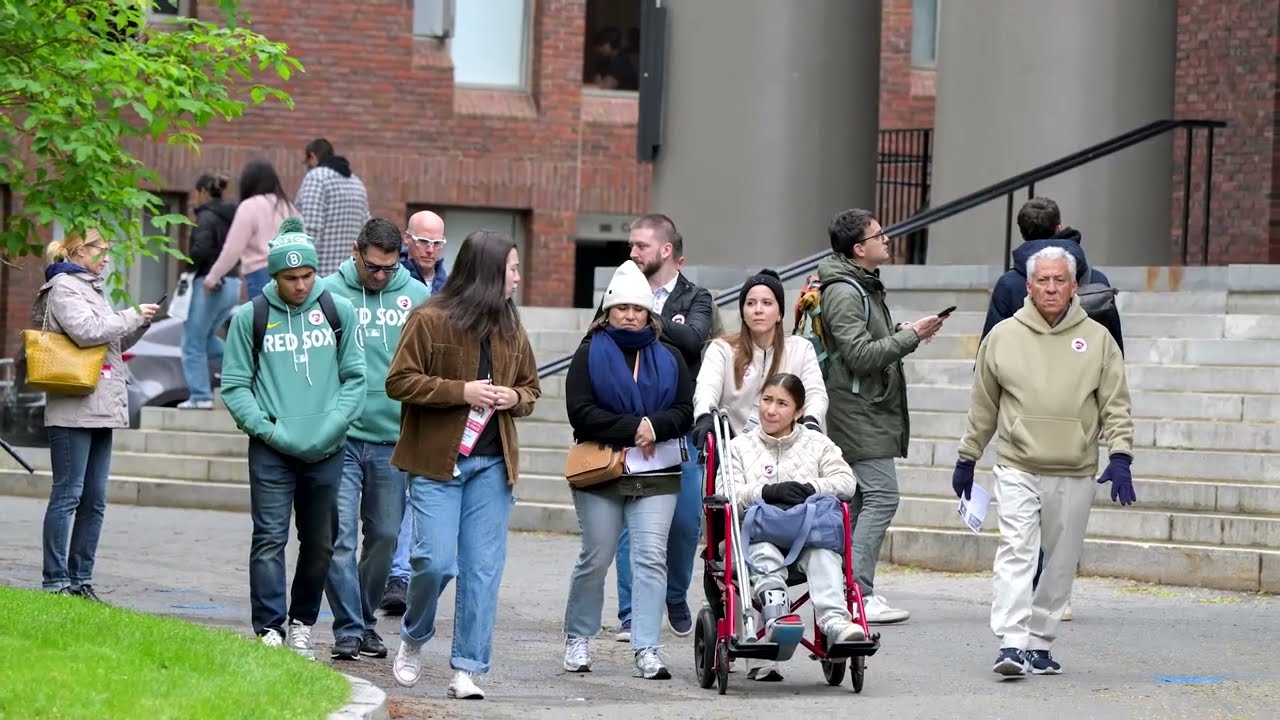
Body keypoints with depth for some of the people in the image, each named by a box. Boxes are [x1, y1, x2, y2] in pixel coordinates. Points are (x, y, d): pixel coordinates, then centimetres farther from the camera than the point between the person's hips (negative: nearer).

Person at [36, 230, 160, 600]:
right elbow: (86, 331, -19)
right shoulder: (64, 287, -5)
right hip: (73, 409, -9)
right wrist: (133, 316, -10)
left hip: (100, 409, 9)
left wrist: (140, 324, 9)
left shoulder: (93, 289, 23)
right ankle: (56, 580, -7)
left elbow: (114, 343, 25)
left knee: (94, 499, 8)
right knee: (68, 494, -8)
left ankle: (81, 579, 12)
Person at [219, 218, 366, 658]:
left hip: (326, 451, 2)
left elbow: (354, 377, 7)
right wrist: (269, 430, -9)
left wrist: (331, 426, -7)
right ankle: (269, 629, -8)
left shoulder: (339, 312, 5)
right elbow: (234, 385, 2)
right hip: (271, 451, -2)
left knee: (320, 545, 9)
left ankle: (302, 625, 24)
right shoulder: (250, 318, 1)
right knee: (270, 539, -9)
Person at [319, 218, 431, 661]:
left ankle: (366, 620, 25)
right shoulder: (328, 293, -2)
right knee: (341, 536, -7)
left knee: (385, 536, 10)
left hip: (393, 439, 3)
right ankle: (348, 629, -2)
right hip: (340, 438, -3)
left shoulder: (416, 296, 4)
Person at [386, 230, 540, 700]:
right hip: (437, 462, -5)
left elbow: (531, 387, 22)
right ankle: (413, 641, 18)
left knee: (483, 569, 1)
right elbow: (399, 381, -9)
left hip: (492, 464, 5)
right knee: (436, 561, -11)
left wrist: (515, 398, -2)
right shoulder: (430, 320, -7)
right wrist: (461, 391, -17)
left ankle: (467, 669, 6)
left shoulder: (511, 329, 11)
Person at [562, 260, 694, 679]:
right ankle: (578, 638, 18)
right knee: (596, 558, 1)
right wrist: (633, 428, -14)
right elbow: (581, 412, -8)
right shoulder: (590, 354, 4)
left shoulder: (668, 358, 13)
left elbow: (685, 412, 5)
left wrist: (654, 426, -15)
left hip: (656, 475, 2)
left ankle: (646, 650, -7)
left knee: (651, 558, -7)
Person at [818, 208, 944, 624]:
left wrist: (902, 335, 10)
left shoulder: (865, 286, 18)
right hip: (859, 412, -11)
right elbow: (860, 355, -22)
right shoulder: (844, 293, -15)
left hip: (870, 408, 11)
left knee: (859, 499, 11)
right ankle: (858, 593, -16)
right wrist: (911, 337, -17)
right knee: (880, 495, -14)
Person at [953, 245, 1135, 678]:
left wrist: (1120, 456, -7)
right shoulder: (1003, 337, 5)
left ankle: (1040, 642, 17)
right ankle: (1012, 644, -19)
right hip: (1017, 469, -1)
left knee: (1060, 563, 7)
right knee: (1016, 553, -14)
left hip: (1075, 475, 1)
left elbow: (1115, 404, 5)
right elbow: (983, 406, 13)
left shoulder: (1097, 338, 5)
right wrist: (967, 459, 16)